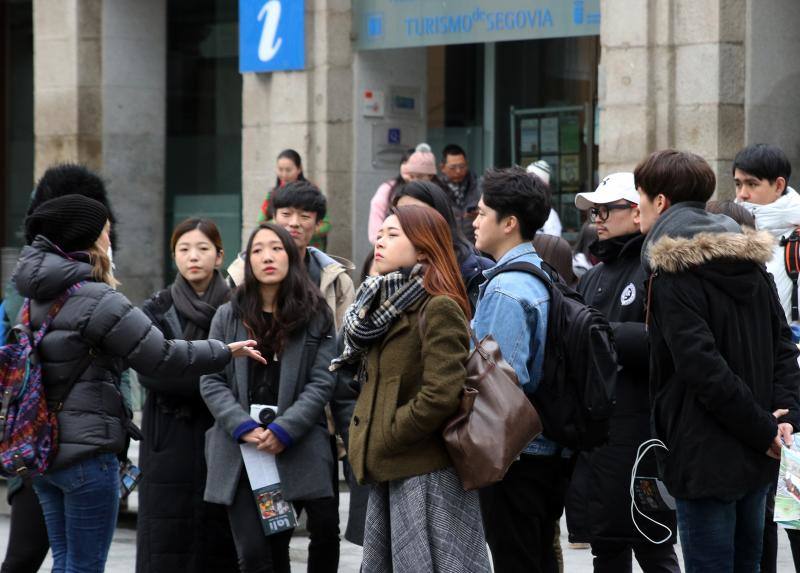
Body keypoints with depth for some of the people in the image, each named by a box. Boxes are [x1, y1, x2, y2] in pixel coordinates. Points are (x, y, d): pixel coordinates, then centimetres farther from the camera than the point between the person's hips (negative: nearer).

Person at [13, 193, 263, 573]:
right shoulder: (97, 300, -17)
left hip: (40, 450, 8)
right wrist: (226, 352, -1)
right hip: (86, 450, -8)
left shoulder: (30, 295, 7)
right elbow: (160, 357, -13)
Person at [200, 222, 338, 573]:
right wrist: (244, 428, -10)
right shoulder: (228, 317, 10)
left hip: (298, 449, -1)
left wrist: (283, 431, -12)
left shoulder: (317, 317, 6)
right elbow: (211, 382, 5)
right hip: (239, 450, 1)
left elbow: (322, 383, -1)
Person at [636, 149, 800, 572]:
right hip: (757, 458, 8)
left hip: (706, 457, -8)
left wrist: (764, 429, -16)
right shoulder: (748, 259, 11)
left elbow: (703, 366, -21)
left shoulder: (672, 272, -13)